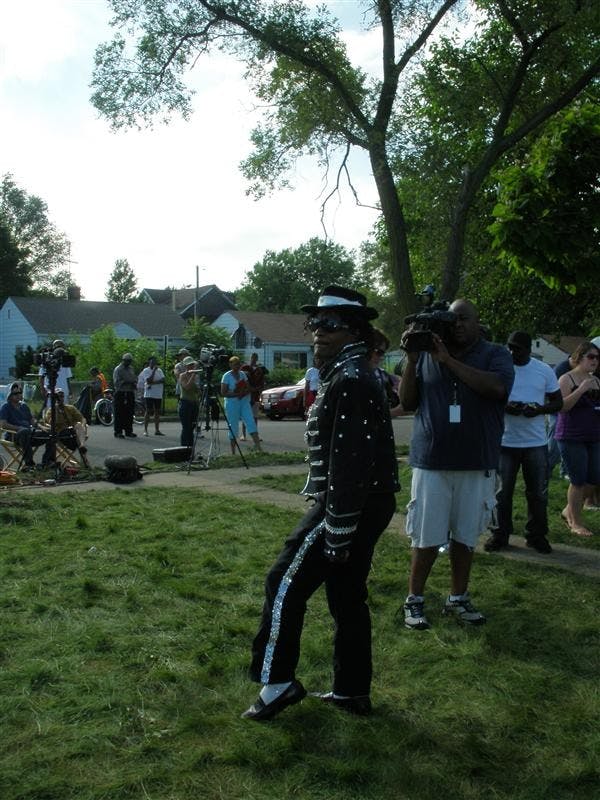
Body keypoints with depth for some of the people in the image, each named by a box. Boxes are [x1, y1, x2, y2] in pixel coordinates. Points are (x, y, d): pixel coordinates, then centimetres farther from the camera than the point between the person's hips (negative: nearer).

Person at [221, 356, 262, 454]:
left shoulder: (243, 374, 9)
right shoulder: (226, 376, -6)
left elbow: (248, 388, 10)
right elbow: (223, 393, -11)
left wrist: (243, 393, -12)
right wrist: (237, 394, -17)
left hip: (244, 402, 4)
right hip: (231, 404, -4)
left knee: (251, 422, -9)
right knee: (233, 428, -1)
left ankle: (258, 446, -13)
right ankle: (233, 452, 7)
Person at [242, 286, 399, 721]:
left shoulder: (349, 381, -18)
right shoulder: (354, 375, 16)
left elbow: (349, 464, -24)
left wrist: (336, 534, -22)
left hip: (347, 506, -10)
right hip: (369, 504, 10)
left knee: (286, 584, -2)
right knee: (348, 595, 16)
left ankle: (277, 682, 7)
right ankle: (352, 691, 26)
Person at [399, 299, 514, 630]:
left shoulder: (495, 354, 2)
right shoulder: (427, 353, 6)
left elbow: (497, 387, -19)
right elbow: (407, 403, 3)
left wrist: (448, 360, -20)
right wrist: (411, 360, -9)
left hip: (477, 464, 0)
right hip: (431, 461, 0)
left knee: (465, 536, 12)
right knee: (427, 538, 2)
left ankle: (458, 598, 27)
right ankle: (414, 600, 16)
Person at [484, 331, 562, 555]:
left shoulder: (545, 371, 2)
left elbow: (558, 402, 7)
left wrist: (540, 409, -14)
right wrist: (504, 406, -19)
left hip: (536, 442, 1)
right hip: (505, 441, -1)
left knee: (538, 492, 8)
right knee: (502, 491, 4)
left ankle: (536, 535, 20)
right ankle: (500, 534, 16)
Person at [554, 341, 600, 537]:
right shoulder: (567, 379, -7)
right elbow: (561, 406, -17)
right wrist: (581, 389, -23)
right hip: (572, 438, -7)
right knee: (578, 481, -4)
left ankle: (569, 510, 27)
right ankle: (575, 523, 10)